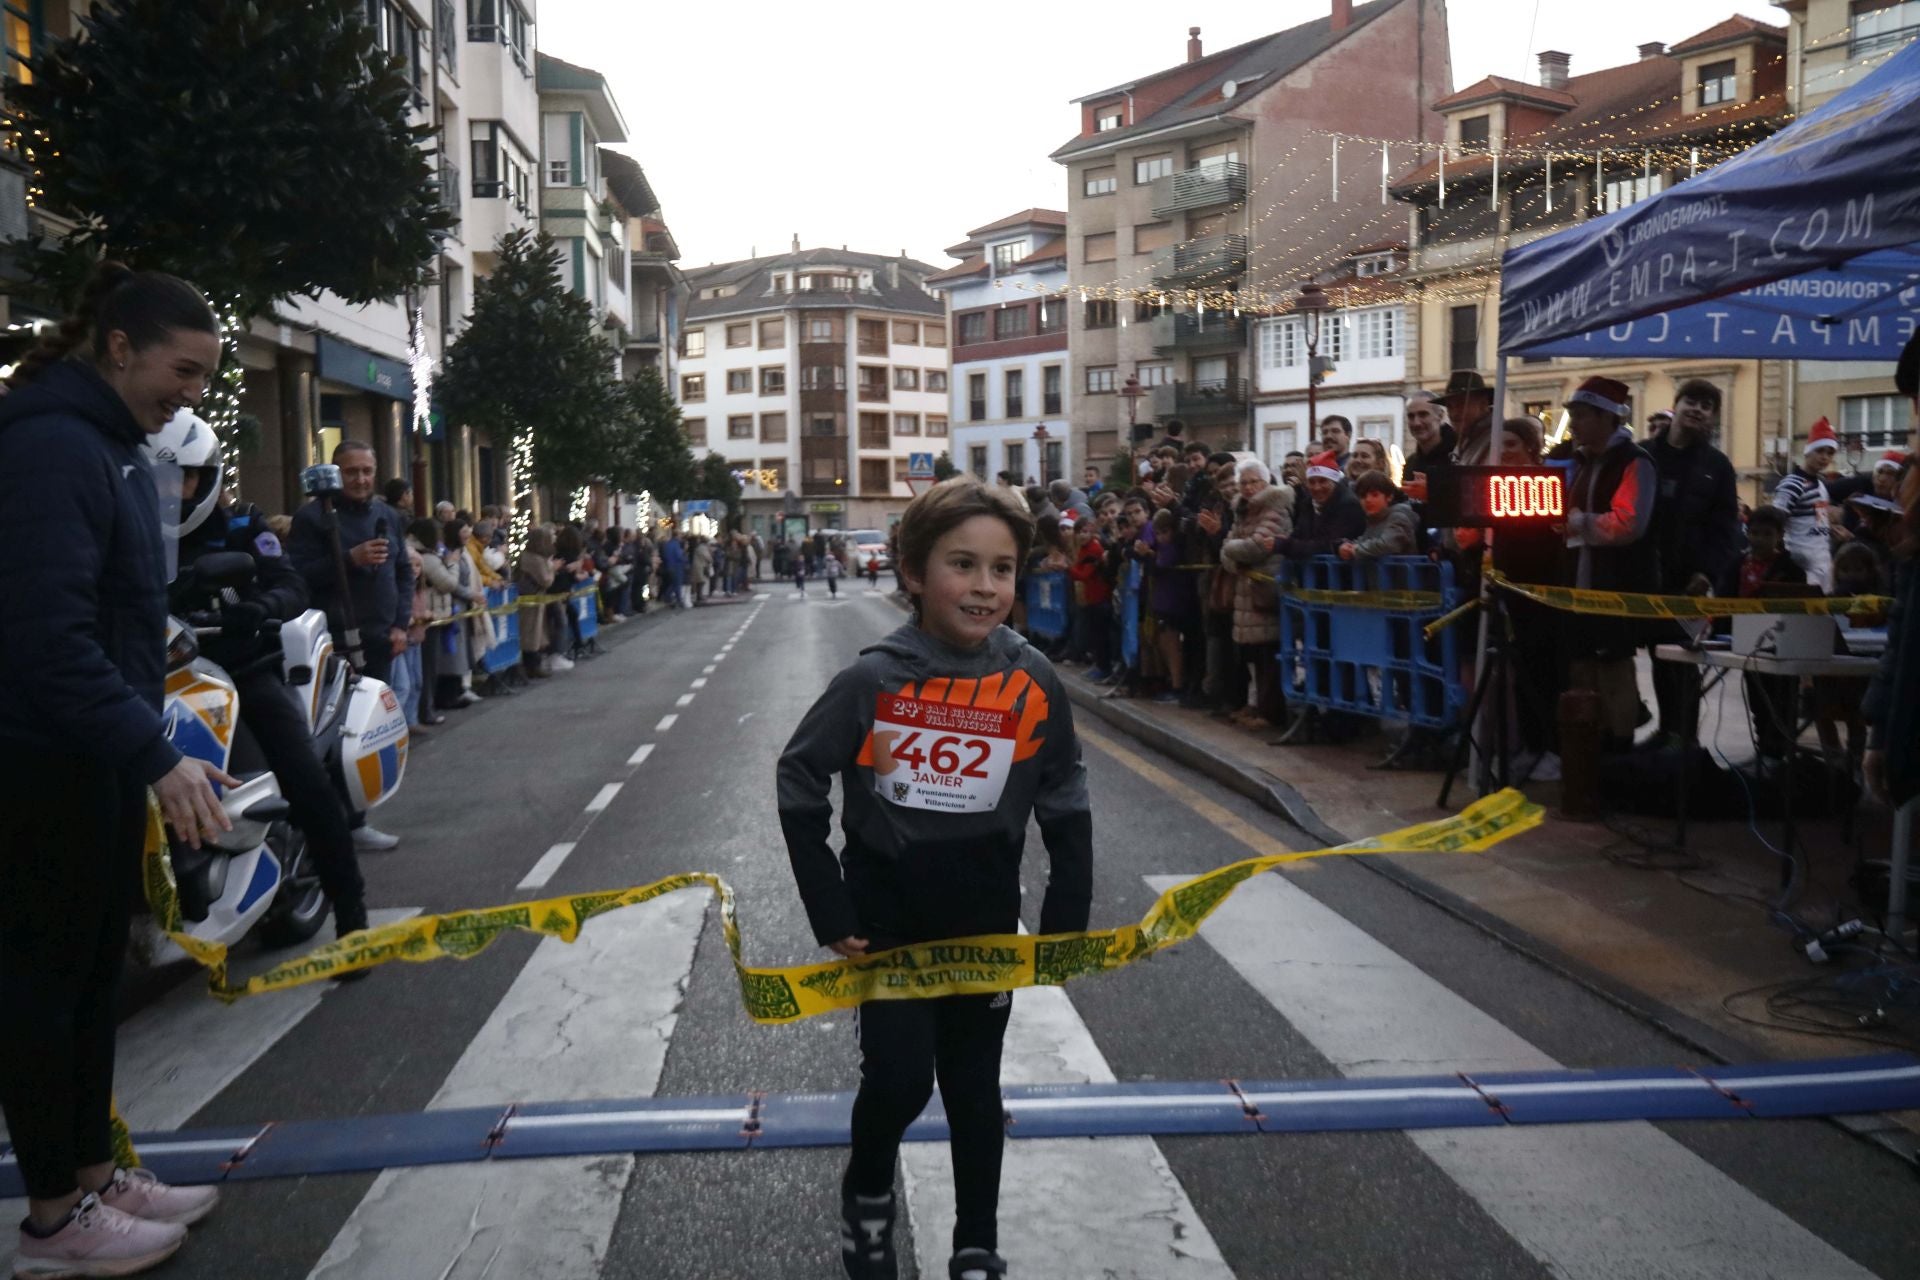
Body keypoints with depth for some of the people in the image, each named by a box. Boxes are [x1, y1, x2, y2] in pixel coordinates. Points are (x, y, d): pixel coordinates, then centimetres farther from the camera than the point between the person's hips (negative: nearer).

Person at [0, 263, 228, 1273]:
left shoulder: (112, 445, 14)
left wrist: (145, 744, 19)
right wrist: (155, 755, -29)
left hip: (99, 761, 9)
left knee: (95, 970, 16)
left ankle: (95, 1174, 29)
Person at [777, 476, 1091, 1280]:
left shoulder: (1033, 684, -11)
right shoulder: (873, 680, -17)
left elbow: (1065, 811, 0)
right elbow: (800, 786, -7)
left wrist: (1064, 926, -1)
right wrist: (832, 915, -8)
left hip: (984, 922, 2)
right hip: (887, 919, -2)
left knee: (974, 1086, 13)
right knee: (899, 1077, -4)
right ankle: (867, 1199, 29)